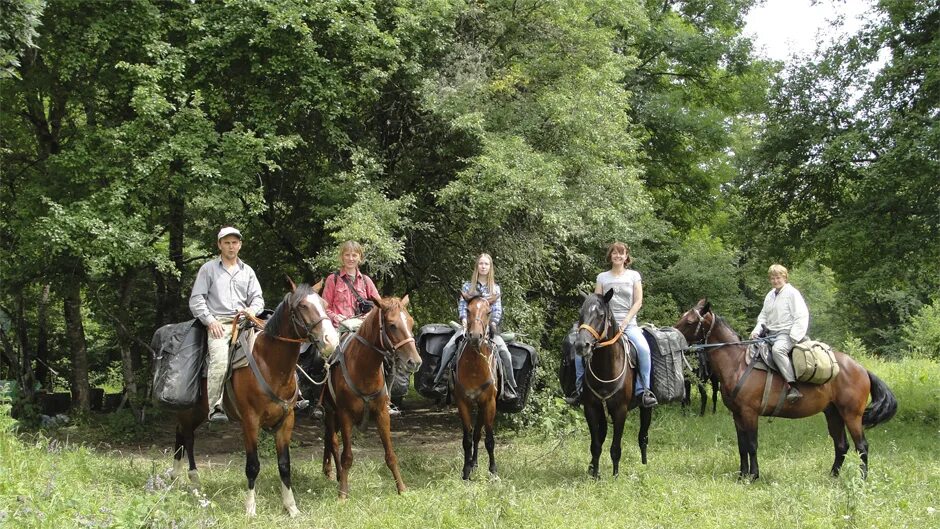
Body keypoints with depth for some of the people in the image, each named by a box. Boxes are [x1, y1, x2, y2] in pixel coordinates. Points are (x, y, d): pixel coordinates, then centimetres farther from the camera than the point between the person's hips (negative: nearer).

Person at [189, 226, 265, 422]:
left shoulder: (247, 271, 23)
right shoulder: (208, 269, 12)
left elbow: (258, 298, 20)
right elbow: (196, 300, 6)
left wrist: (252, 310, -4)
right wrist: (210, 321, -7)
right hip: (218, 323, -3)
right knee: (220, 359, -29)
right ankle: (215, 408, -27)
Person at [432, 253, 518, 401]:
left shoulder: (495, 288, 11)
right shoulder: (467, 286, 9)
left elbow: (497, 309, 5)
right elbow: (462, 306, 4)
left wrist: (493, 323, -13)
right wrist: (464, 321, -14)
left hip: (488, 326, 0)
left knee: (505, 352, -22)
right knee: (448, 348, -21)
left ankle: (509, 387, -13)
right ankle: (439, 381, -11)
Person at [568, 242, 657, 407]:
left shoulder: (634, 275, 10)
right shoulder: (602, 277, 13)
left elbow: (638, 301, 3)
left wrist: (625, 322, -9)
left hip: (629, 323, -2)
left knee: (643, 348, -31)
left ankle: (644, 390, -22)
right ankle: (579, 387, -6)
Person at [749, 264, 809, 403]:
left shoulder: (792, 293, -3)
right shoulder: (770, 295, 19)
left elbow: (801, 317, -9)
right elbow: (763, 316, 22)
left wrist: (794, 337, -19)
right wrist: (757, 330, 3)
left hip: (787, 333, -9)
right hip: (771, 334, 9)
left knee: (777, 349, -37)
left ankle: (793, 386, -39)